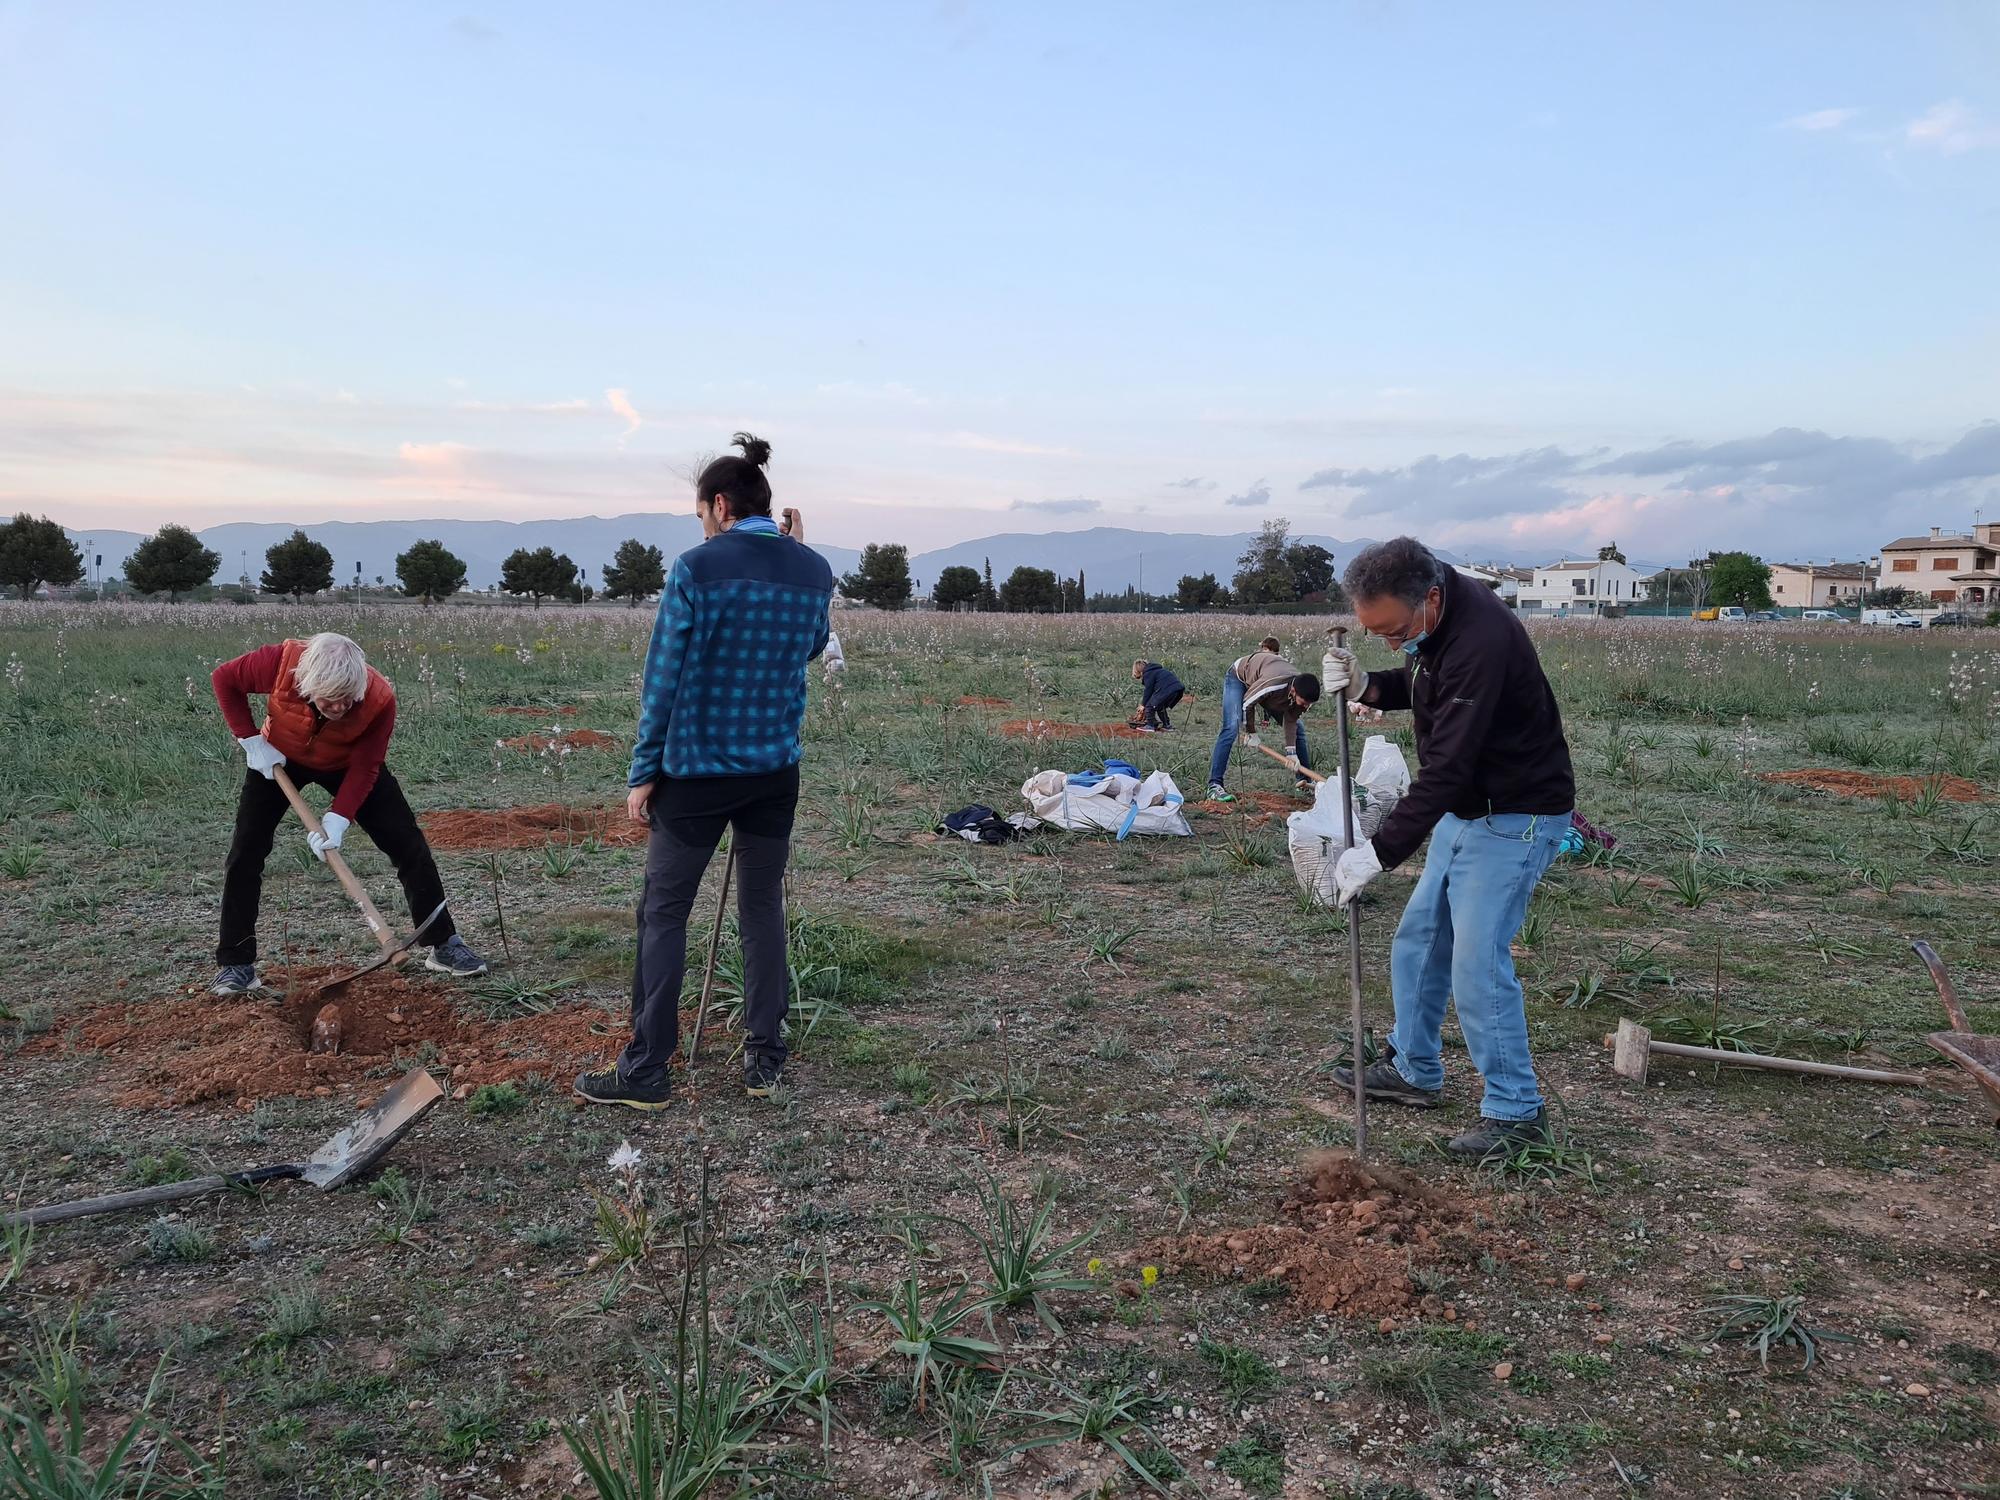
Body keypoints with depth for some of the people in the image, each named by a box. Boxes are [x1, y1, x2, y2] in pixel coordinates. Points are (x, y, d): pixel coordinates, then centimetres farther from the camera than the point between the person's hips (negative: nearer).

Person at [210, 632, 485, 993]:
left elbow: (364, 769, -25)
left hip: (346, 763, 0)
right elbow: (224, 679, -15)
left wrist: (339, 819, -37)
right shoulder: (281, 662, -36)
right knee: (245, 852, -7)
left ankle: (443, 945, 2)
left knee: (408, 845, -8)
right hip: (278, 758, 1)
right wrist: (251, 740, -20)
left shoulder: (379, 699, -36)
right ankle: (235, 964, 4)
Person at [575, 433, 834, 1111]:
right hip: (776, 769, 4)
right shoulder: (814, 571, 3)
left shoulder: (697, 568, -10)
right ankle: (764, 1058, 17)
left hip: (696, 769, -4)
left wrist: (643, 773, -1)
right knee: (762, 908, 12)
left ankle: (645, 1070, 8)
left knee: (664, 913, 4)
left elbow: (663, 679, -8)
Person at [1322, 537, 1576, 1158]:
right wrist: (1365, 685, -6)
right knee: (1417, 940, 16)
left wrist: (1382, 850, -32)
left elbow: (1446, 766, -33)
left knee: (1477, 962, -10)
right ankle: (1413, 1071, 32)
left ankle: (1516, 1111, 6)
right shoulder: (1426, 618, -2)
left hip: (1516, 816, -10)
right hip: (1464, 808, 10)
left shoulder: (1480, 640, -32)